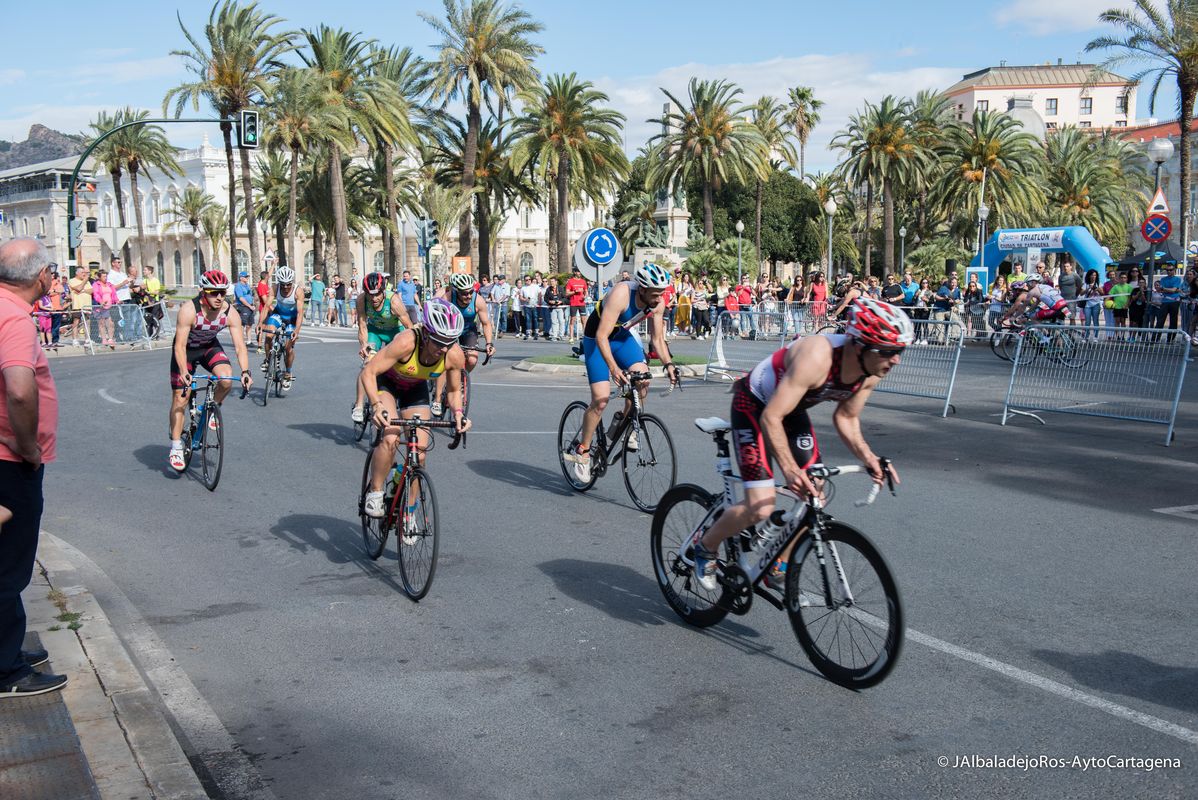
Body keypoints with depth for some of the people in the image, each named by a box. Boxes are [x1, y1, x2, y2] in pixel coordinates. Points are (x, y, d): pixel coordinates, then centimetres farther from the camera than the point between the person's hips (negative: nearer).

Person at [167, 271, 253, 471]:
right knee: (180, 397, -5)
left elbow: (240, 345, -23)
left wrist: (245, 371, -37)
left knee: (227, 379, -26)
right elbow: (180, 346, -34)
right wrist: (184, 372, -47)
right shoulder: (189, 310, -32)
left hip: (210, 347, 2)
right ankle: (176, 448, 4)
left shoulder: (230, 313, -23)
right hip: (186, 349, -2)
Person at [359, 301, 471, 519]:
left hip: (415, 389, 4)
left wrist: (458, 413, -27)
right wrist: (377, 405, -46)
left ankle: (408, 512, 12)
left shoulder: (455, 356, -27)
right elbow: (368, 373, -33)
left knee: (419, 453, -6)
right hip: (386, 382, -4)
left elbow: (454, 391, -7)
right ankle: (374, 493, -5)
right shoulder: (406, 342, -39)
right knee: (390, 438, -27)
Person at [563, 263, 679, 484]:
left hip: (623, 336, 6)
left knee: (643, 380, -18)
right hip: (597, 339, -5)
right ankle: (582, 452, 1)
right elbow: (601, 337, -35)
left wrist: (668, 364, -16)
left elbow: (657, 338, -2)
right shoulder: (621, 295, -35)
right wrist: (614, 368, -45)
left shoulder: (658, 304, -16)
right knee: (601, 399, -14)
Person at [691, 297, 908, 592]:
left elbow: (846, 418, 0)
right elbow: (771, 418, -37)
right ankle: (706, 548, 12)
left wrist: (867, 457, -16)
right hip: (754, 405, -7)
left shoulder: (872, 371, -16)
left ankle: (778, 571, 18)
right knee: (760, 508, -15)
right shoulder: (816, 357, -39)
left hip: (793, 408, 7)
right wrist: (790, 469, -46)